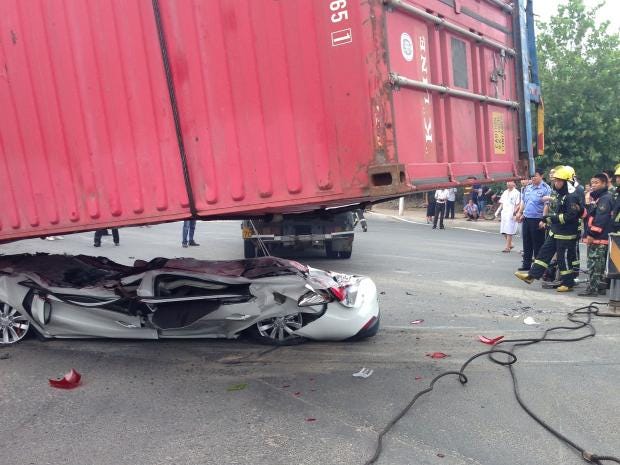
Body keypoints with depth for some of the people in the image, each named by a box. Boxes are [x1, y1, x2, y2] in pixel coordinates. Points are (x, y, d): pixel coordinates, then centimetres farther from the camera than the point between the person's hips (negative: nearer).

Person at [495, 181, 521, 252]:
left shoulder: (516, 193, -4)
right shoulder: (505, 192, 17)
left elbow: (517, 205, -8)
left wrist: (515, 213, -18)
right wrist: (498, 211, 9)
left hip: (511, 214, -7)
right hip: (504, 213, 7)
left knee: (509, 231, -7)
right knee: (504, 231, 8)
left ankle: (507, 247, -2)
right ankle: (510, 244, 24)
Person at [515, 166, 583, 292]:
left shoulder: (572, 196, -19)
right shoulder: (560, 194, 12)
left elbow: (571, 216, -26)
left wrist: (553, 218, -23)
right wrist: (549, 217, 9)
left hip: (566, 234, -10)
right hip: (555, 232, 10)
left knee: (563, 258, 0)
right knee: (544, 252, 9)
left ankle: (568, 283, 13)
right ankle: (532, 275, 14)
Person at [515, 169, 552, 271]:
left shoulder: (545, 188, -10)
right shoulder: (527, 187, 11)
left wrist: (543, 220, -20)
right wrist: (520, 213, 12)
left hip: (537, 220, -7)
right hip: (526, 218, 7)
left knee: (537, 244, 2)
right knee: (526, 243, 13)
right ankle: (526, 264, 23)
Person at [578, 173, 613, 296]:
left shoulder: (605, 198, -12)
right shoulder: (595, 197, 20)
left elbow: (601, 218, -21)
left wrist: (592, 234, -22)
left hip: (598, 237, -10)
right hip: (594, 237, 10)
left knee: (594, 263, -7)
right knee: (599, 263, 14)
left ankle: (593, 288, -4)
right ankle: (600, 287, 21)